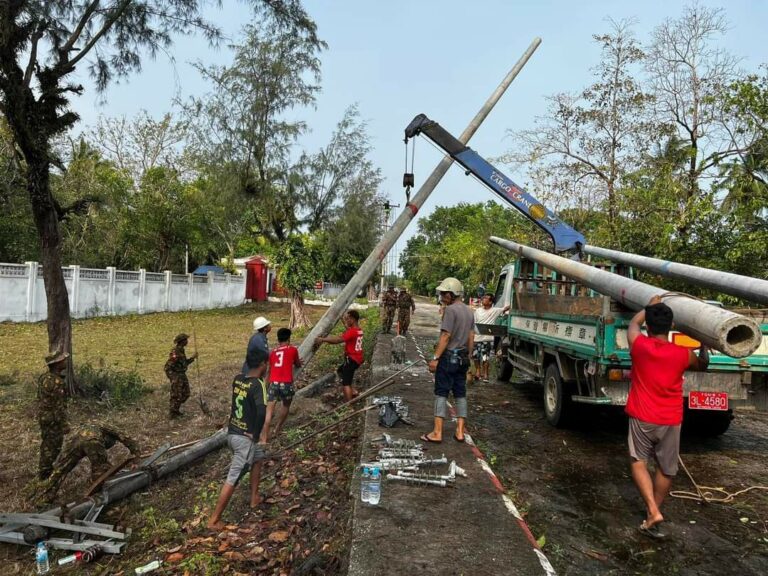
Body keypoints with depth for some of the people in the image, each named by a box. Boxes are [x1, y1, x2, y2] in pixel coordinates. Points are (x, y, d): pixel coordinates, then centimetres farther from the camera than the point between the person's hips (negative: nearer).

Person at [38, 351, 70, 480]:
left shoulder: (45, 377, 5)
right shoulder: (56, 381, -26)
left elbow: (40, 399, 15)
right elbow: (59, 406, -24)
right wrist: (64, 424, -19)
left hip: (44, 416, 10)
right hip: (53, 419, -10)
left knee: (47, 444, 21)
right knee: (54, 446, 3)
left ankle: (43, 470, 32)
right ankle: (45, 473, 12)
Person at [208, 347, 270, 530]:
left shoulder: (237, 379, 1)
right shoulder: (258, 384, -20)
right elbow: (262, 412, -34)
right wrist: (257, 435, -18)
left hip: (232, 432, 8)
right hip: (245, 437, -8)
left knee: (258, 457, 29)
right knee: (232, 479, 1)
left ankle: (255, 497, 38)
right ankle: (214, 520, 8)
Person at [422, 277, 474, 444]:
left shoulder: (451, 310, -14)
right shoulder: (469, 311, 12)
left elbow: (445, 336, -19)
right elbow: (471, 337, 14)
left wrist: (435, 358, -17)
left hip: (449, 356, -8)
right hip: (463, 358, 8)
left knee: (441, 393, -3)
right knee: (460, 394, 11)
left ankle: (437, 433, -1)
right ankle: (460, 432, 14)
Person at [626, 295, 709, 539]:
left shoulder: (639, 345, -10)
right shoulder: (683, 354, -8)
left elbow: (633, 324, 14)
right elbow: (702, 365, 17)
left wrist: (649, 306, 27)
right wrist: (704, 344, 32)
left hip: (642, 418, -1)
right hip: (671, 422, 2)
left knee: (638, 462, 12)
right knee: (666, 470, 16)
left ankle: (653, 511, -4)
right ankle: (652, 514, 27)